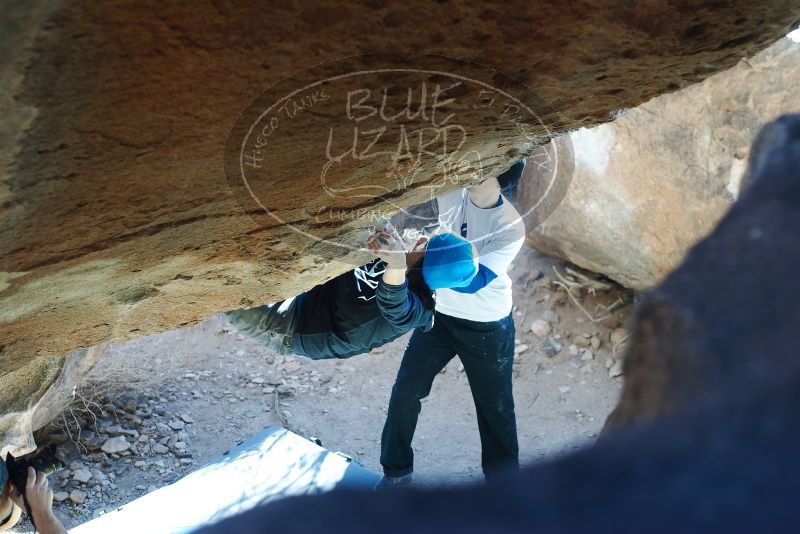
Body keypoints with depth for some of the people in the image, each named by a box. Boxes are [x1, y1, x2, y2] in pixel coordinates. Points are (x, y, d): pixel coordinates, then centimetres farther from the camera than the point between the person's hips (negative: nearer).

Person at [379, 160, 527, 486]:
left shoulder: (511, 227, -24)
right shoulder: (447, 197, -15)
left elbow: (475, 281, -35)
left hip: (488, 328, -3)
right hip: (439, 314, 3)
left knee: (494, 405, 10)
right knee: (405, 392, 5)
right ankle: (396, 471, 25)